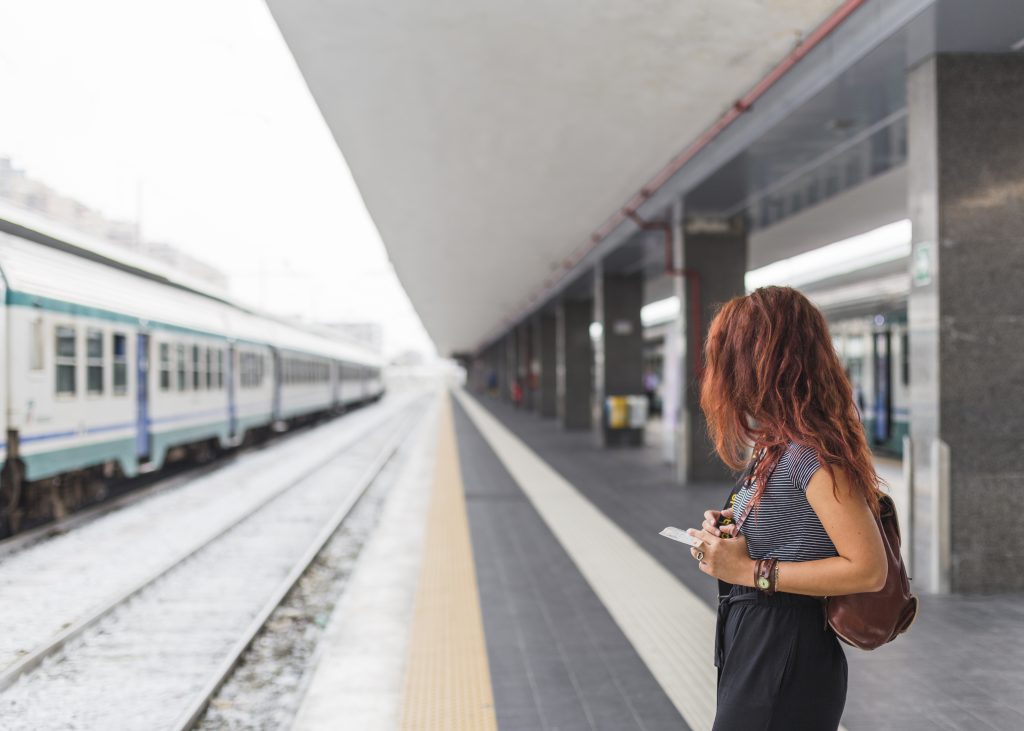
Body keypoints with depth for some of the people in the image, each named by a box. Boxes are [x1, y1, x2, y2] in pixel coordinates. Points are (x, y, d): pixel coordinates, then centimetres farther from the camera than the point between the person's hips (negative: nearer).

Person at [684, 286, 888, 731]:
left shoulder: (809, 452, -21)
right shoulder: (775, 444, 8)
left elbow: (868, 569, -23)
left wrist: (750, 571, -21)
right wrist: (733, 528, 1)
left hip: (785, 665, -9)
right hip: (754, 649, 9)